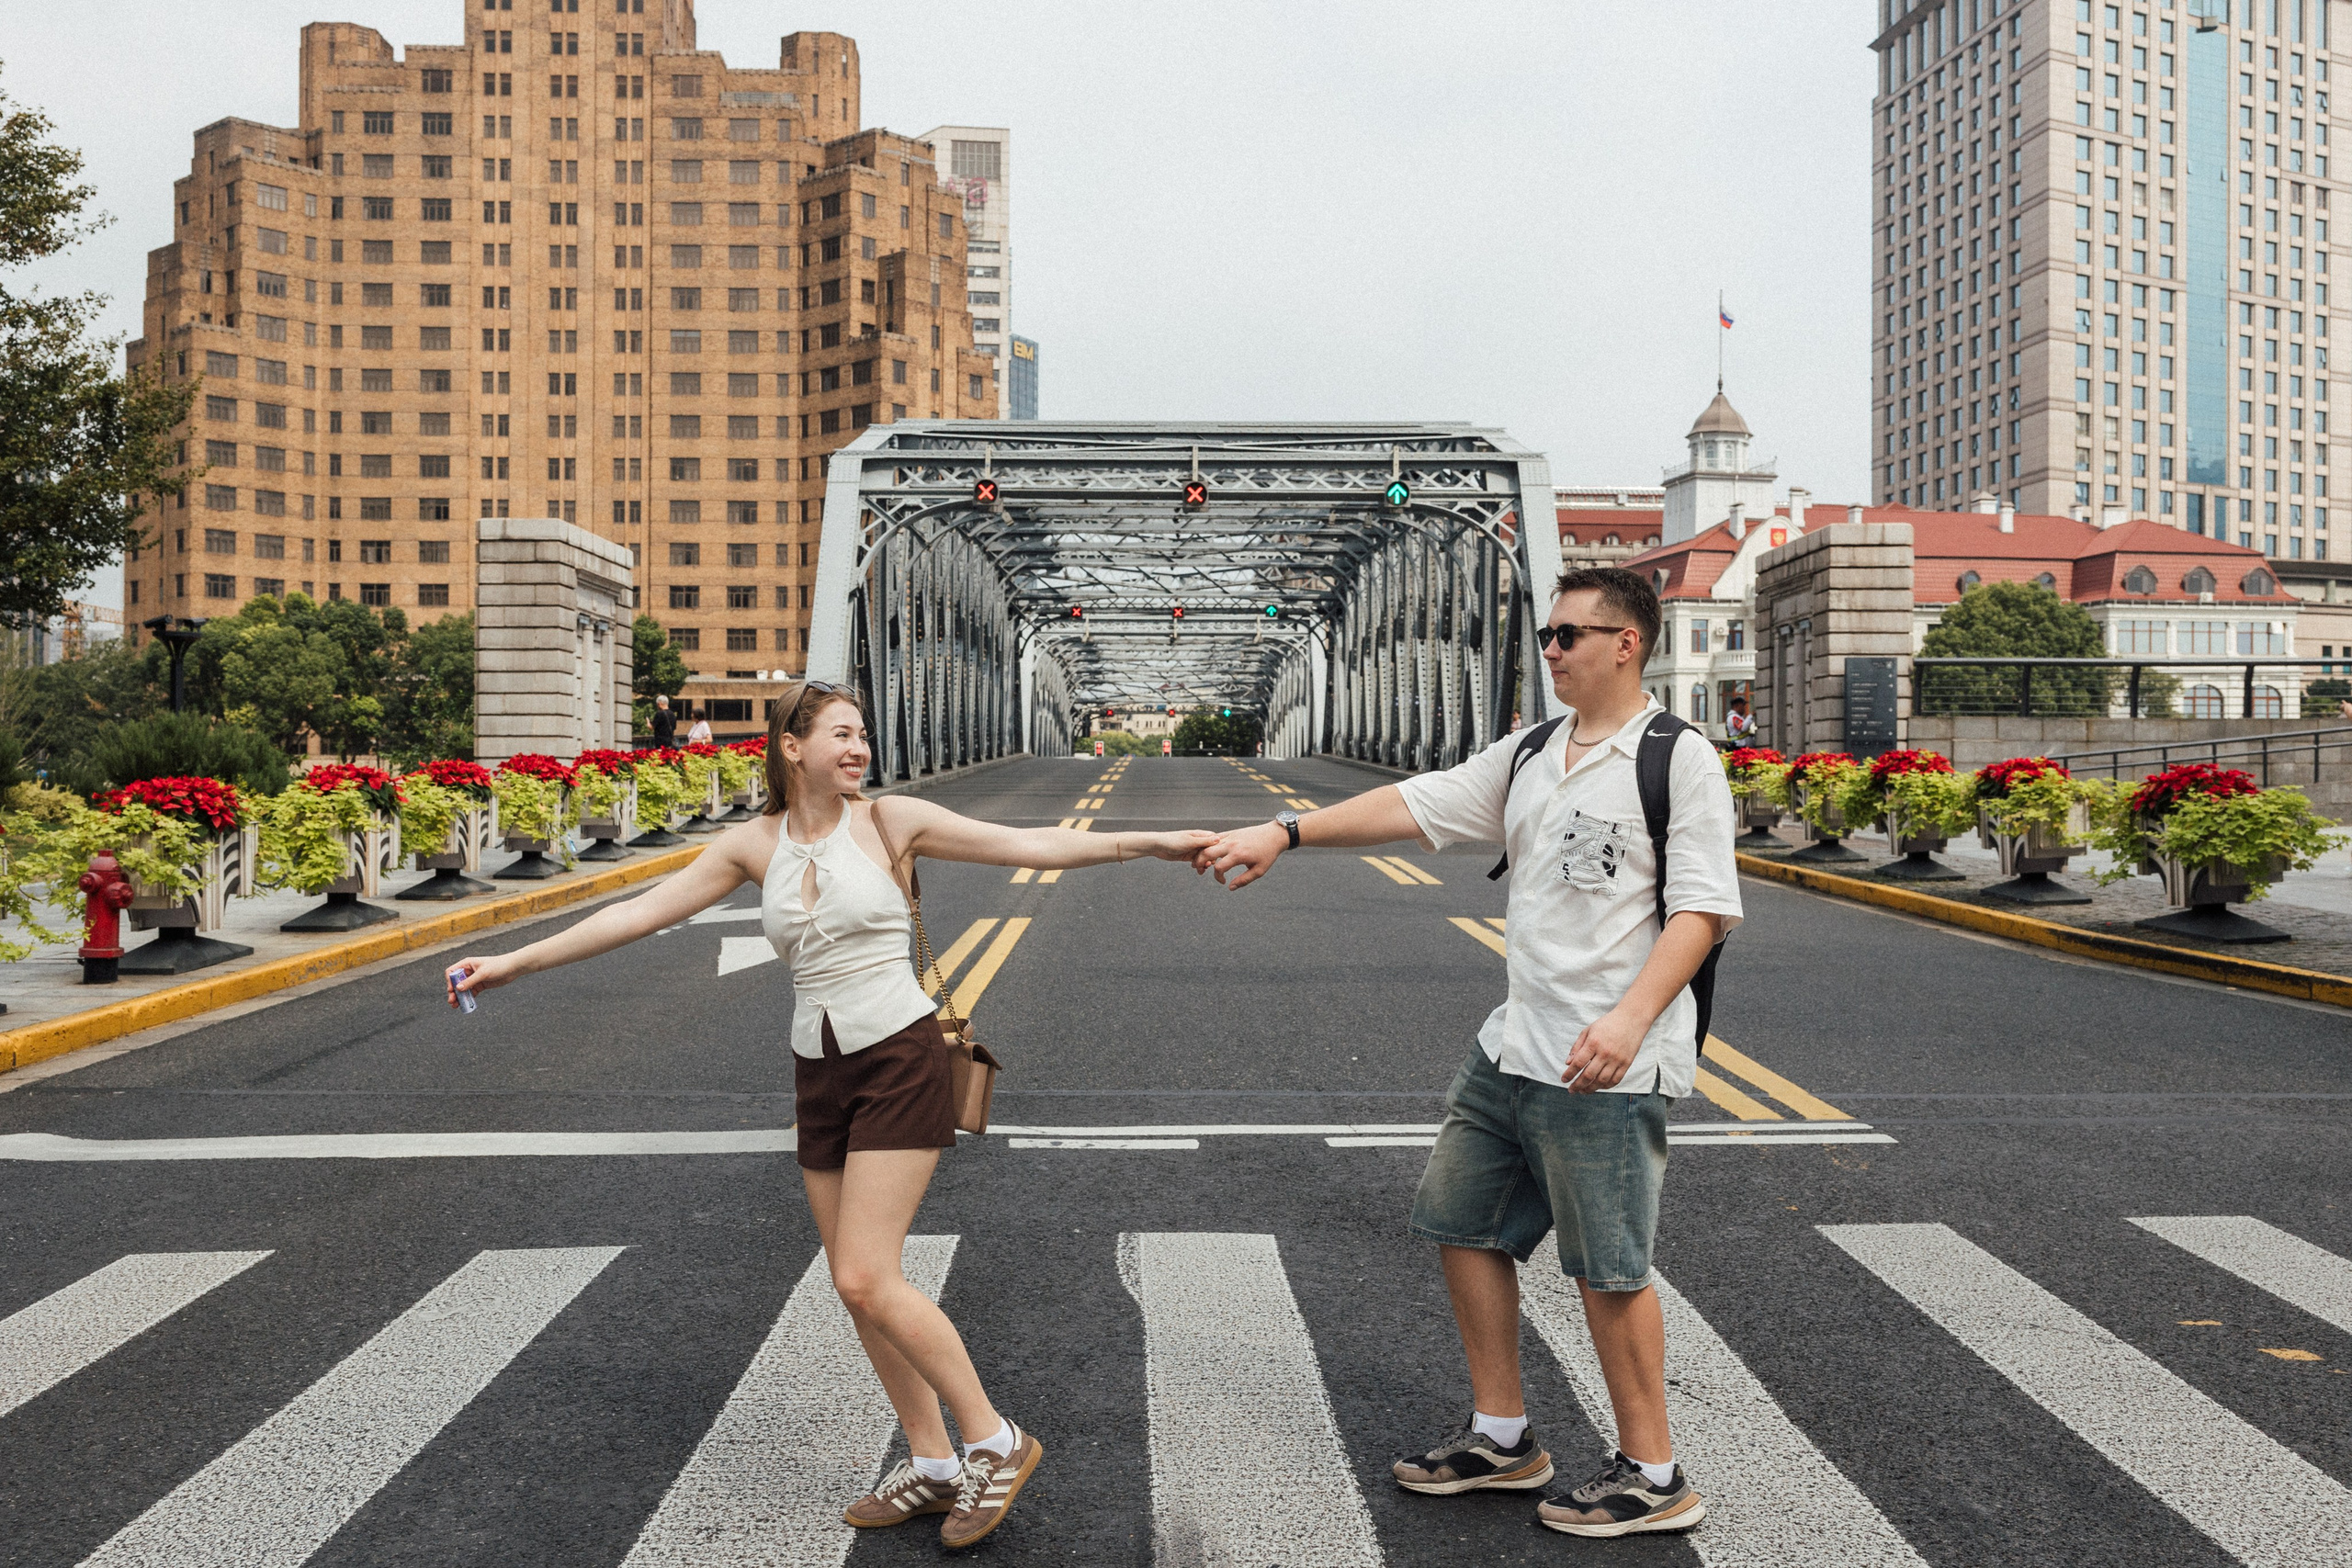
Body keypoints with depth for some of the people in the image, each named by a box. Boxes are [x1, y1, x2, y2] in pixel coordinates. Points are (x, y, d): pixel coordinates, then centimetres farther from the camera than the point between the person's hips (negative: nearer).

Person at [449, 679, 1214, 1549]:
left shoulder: (890, 820, -5)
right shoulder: (754, 845, 3)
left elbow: (1029, 846, -8)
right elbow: (639, 912, 4)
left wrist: (1153, 841, -15)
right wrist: (512, 961, 2)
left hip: (900, 1061, -5)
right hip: (821, 1075, 5)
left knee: (865, 1278, -12)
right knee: (860, 1288, 9)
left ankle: (994, 1441, 5)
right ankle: (933, 1465, 24)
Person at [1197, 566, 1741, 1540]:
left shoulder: (1678, 758, -9)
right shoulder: (1528, 756, 13)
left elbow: (1702, 908, -15)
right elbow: (1418, 804, 6)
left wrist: (1630, 1019, -26)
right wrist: (1286, 831, -3)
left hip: (1610, 1062, -8)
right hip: (1514, 1047, 8)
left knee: (1607, 1267, -1)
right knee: (1463, 1224, 14)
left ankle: (1652, 1475, 18)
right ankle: (1502, 1438, 30)